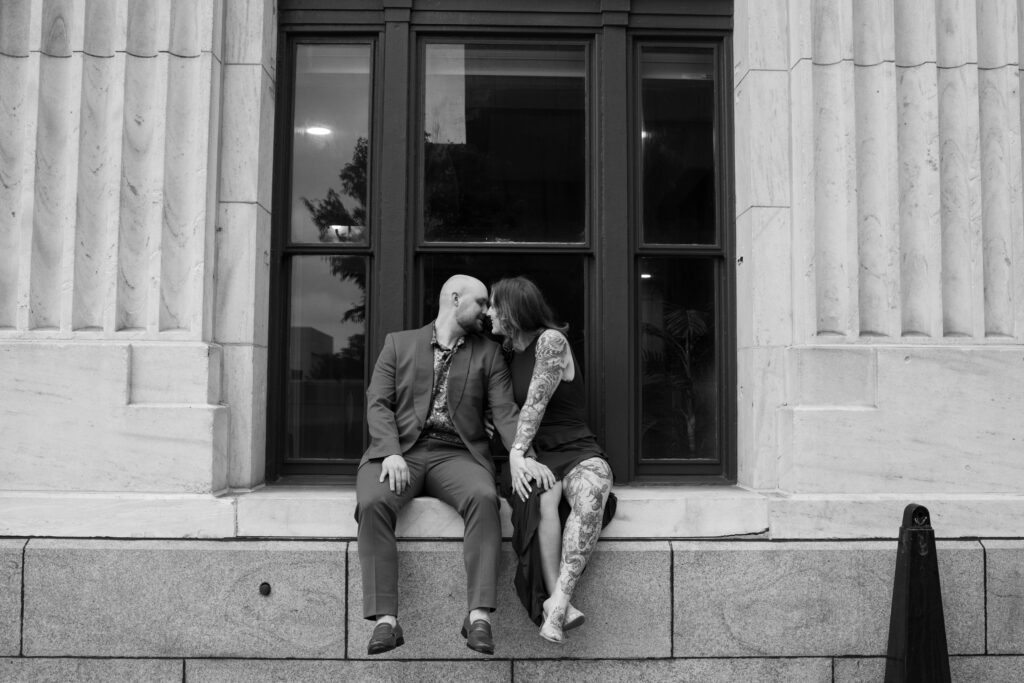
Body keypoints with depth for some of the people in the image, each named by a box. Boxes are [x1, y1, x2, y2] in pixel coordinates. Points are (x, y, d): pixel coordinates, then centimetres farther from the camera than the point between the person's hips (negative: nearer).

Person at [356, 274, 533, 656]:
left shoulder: (488, 354, 16)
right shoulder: (398, 344, 14)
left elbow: (505, 412, 4)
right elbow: (378, 404, 4)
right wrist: (391, 454, -15)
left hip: (456, 453, 0)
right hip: (400, 450, 0)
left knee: (484, 497, -32)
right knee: (373, 503, -31)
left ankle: (478, 616, -33)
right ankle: (385, 620, -29)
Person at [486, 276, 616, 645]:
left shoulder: (551, 340, -4)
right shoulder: (510, 351, 17)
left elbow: (536, 402, -12)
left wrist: (517, 451, -19)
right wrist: (518, 456, -1)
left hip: (575, 449, -4)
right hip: (536, 453, 4)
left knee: (592, 493, -38)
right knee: (540, 495, -33)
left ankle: (558, 600, -45)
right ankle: (561, 608, -37)